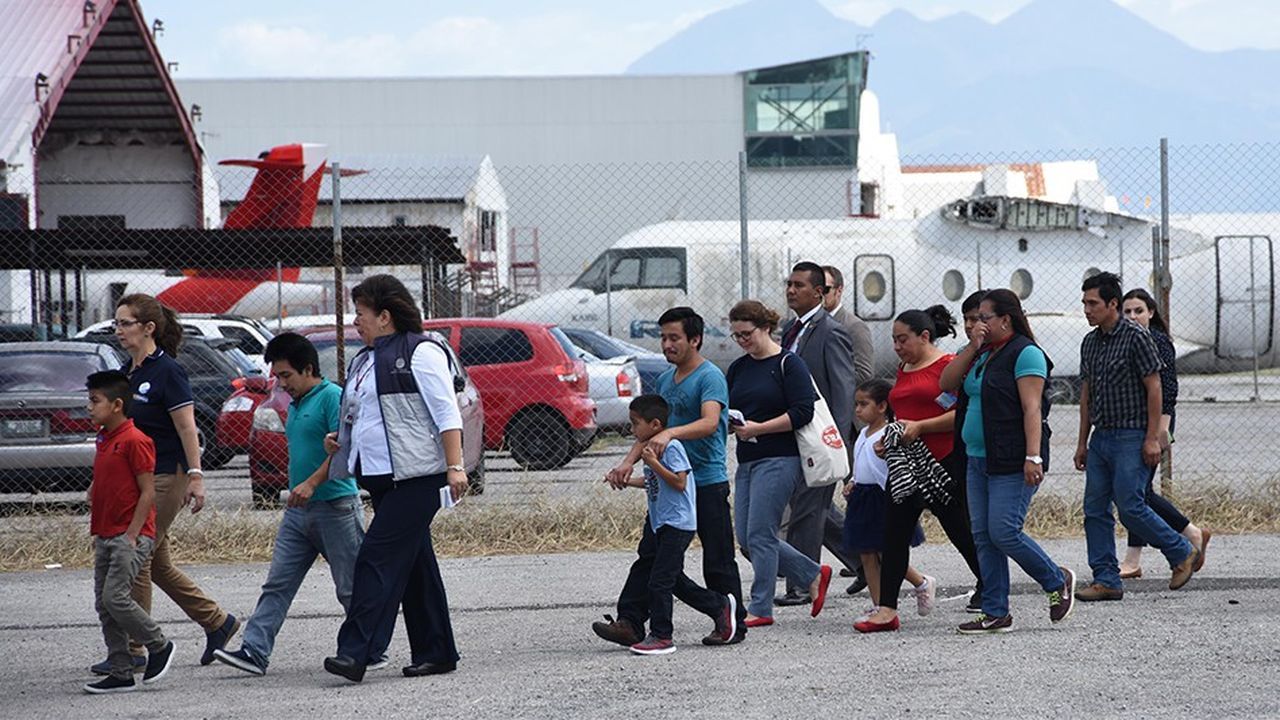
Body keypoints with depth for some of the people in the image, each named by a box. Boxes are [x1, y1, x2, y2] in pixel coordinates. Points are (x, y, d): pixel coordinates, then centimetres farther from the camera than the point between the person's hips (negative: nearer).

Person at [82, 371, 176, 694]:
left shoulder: (135, 441, -13)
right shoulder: (103, 440, 15)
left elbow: (148, 492, -14)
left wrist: (131, 536, -18)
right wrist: (97, 533, 17)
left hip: (131, 536, -9)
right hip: (106, 537, 9)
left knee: (115, 597, -17)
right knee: (103, 604, 5)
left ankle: (160, 646, 2)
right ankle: (121, 674, 9)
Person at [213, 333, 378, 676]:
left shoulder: (331, 397, -11)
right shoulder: (295, 405, 17)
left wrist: (311, 483, -25)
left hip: (335, 506, -9)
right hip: (298, 510, 9)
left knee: (352, 588, 0)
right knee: (277, 585, 1)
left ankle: (372, 650, 12)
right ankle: (255, 651, -3)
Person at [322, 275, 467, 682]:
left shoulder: (420, 352, -8)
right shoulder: (364, 361, 19)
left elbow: (446, 413, -12)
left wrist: (455, 467, -18)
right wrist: (340, 442, 12)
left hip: (415, 477, -9)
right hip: (380, 478, 9)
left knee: (379, 557, -16)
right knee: (415, 564, 11)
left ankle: (356, 651, -22)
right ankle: (435, 653, 15)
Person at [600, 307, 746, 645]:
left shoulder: (710, 377, -12)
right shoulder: (665, 379, 14)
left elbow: (709, 422, -27)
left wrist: (670, 434, -41)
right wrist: (629, 462, 6)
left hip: (707, 482, -8)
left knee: (717, 560, 1)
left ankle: (733, 625, 12)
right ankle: (630, 622, 0)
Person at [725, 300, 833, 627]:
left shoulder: (789, 364, -6)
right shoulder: (738, 369, 16)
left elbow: (802, 412, -13)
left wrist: (758, 428, -17)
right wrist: (729, 422, -7)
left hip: (780, 459, -8)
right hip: (747, 461, 8)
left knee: (759, 535, -10)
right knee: (747, 538, 6)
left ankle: (760, 608, -2)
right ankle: (814, 575, 20)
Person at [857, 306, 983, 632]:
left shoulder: (949, 365, -9)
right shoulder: (904, 371, 17)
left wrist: (920, 427, -20)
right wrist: (888, 439, 11)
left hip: (945, 461, -8)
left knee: (961, 530, 1)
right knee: (894, 531, -1)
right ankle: (887, 609, -3)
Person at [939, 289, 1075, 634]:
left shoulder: (1025, 353, -10)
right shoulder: (980, 353, 16)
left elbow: (1032, 409, -17)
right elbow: (947, 383, 7)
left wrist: (1033, 457, -24)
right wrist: (972, 348, -3)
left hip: (1012, 463, -9)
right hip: (979, 460, 9)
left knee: (1003, 532, -13)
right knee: (983, 537, 5)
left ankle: (1057, 581, 8)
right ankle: (995, 614, 9)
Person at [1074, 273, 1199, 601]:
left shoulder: (1136, 337, -10)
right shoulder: (1090, 342, 12)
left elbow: (1154, 388, -11)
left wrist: (1152, 438, -15)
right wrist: (1082, 442, 16)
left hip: (1132, 437, -8)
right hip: (1101, 438, 8)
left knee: (1130, 506, -11)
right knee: (1095, 510, 2)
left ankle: (1182, 553, 8)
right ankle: (1106, 580, 6)